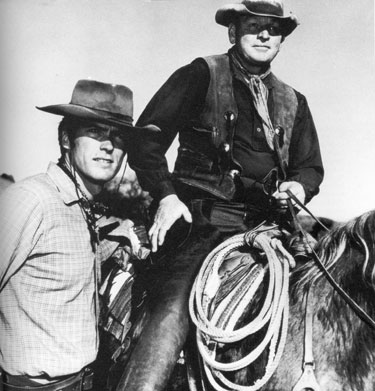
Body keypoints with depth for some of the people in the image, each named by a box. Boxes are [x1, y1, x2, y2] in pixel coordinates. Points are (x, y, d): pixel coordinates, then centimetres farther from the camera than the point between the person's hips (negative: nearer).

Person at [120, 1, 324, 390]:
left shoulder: (293, 103, 21)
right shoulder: (201, 75, 5)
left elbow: (311, 166, 25)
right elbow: (147, 138, 0)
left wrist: (299, 186, 1)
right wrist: (165, 195, -14)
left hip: (267, 222, 6)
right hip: (205, 217, -5)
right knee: (178, 304, -24)